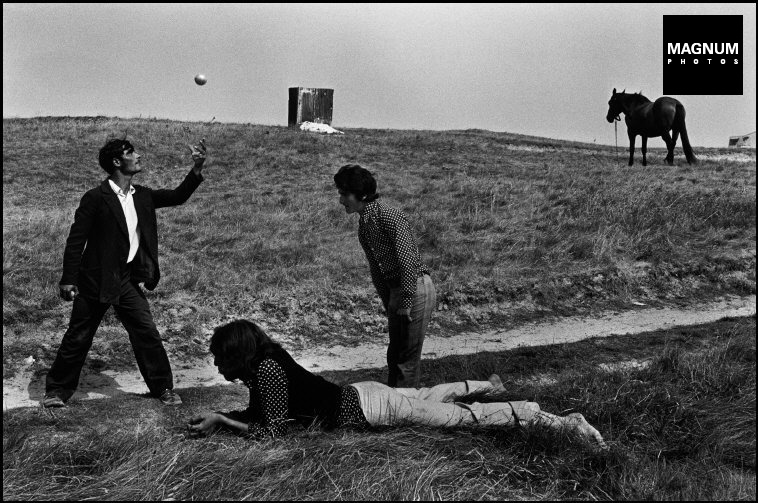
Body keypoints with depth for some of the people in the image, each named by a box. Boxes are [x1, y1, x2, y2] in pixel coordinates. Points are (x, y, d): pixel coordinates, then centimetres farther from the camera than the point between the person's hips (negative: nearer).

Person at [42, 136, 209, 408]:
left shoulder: (142, 196, 6)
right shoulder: (96, 198, -12)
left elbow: (177, 196, 6)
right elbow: (76, 240, -11)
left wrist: (197, 169, -8)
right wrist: (68, 279, -14)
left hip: (128, 278, 5)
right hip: (96, 280, -5)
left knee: (147, 333, 3)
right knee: (78, 337, 5)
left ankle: (163, 388, 14)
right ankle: (57, 390, 20)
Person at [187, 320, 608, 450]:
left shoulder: (267, 368, -21)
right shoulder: (261, 362, 5)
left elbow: (271, 431, -20)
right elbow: (257, 411, 17)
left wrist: (222, 423, -13)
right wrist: (217, 416, 7)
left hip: (367, 407, -8)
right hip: (362, 395, 8)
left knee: (465, 416, -6)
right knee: (427, 396, 32)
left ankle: (564, 422, -3)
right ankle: (486, 384, 55)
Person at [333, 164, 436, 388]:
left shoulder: (390, 216, -17)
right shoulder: (364, 224, 10)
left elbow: (407, 260, -20)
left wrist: (406, 302, -18)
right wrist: (388, 305, 16)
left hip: (416, 288, -9)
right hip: (396, 291, 9)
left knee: (408, 356, -4)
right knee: (394, 355, 13)